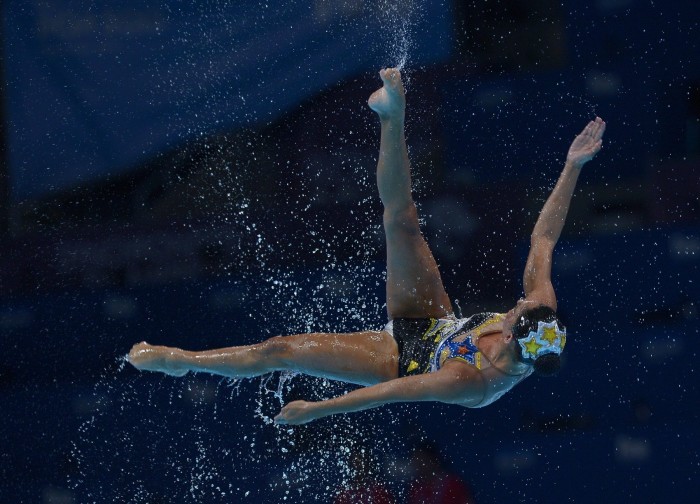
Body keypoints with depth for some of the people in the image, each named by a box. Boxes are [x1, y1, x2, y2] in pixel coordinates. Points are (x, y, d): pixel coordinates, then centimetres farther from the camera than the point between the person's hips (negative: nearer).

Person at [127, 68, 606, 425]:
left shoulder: (472, 383, -42)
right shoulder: (544, 318, -27)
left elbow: (394, 392, -36)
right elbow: (544, 238, -19)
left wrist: (319, 409, -27)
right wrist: (574, 165, -26)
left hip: (402, 359, -5)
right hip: (434, 322, 5)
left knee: (278, 351, -4)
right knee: (401, 221, -15)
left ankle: (181, 360, 16)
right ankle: (393, 116, -9)